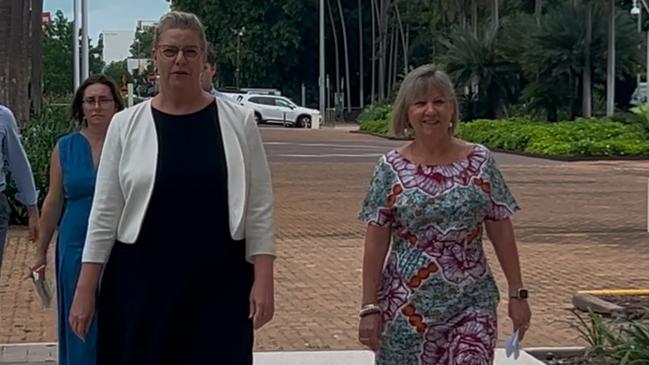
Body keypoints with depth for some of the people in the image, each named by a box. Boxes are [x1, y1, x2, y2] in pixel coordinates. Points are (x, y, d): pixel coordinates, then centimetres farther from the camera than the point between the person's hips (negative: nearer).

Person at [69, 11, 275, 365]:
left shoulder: (238, 121, 0)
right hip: (141, 282, 1)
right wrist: (85, 289, -1)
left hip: (220, 285, 0)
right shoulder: (126, 124, 1)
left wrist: (263, 281, -6)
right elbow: (105, 212, 2)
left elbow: (259, 207, 0)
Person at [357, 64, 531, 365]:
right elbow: (376, 243, -3)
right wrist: (369, 307, -6)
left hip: (472, 303, 0)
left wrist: (517, 293, 1)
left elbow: (502, 233, 3)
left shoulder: (480, 162, 0)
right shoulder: (391, 168, -3)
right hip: (407, 305, 0)